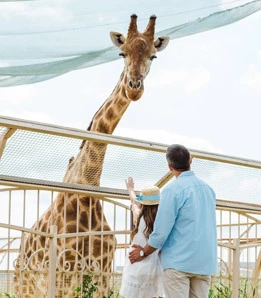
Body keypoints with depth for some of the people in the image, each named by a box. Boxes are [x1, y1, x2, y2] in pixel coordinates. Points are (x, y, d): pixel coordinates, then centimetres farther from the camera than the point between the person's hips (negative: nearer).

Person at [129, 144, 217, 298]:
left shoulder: (172, 190, -9)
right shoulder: (208, 189, 12)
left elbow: (161, 231, -10)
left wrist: (144, 253, 6)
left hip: (179, 262, -6)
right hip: (205, 263, 6)